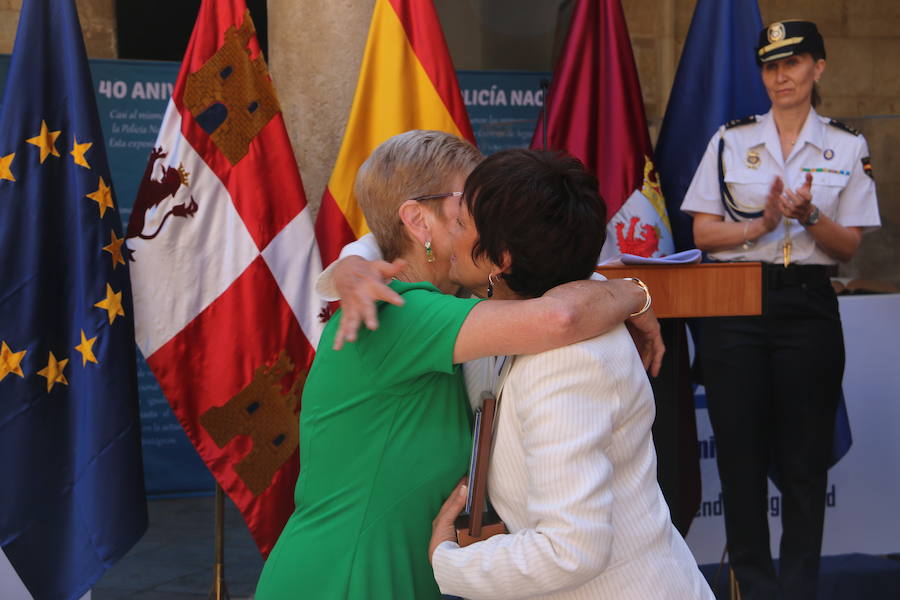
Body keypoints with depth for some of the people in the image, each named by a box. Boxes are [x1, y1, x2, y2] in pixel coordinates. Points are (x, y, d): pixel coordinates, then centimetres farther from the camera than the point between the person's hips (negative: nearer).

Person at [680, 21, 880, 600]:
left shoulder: (848, 148, 6)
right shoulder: (731, 140, 5)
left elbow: (848, 246, 3)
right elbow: (703, 233, 2)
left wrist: (809, 217, -16)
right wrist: (760, 225, -14)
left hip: (808, 306, 0)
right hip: (735, 304, 0)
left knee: (805, 455, 4)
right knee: (740, 450, 3)